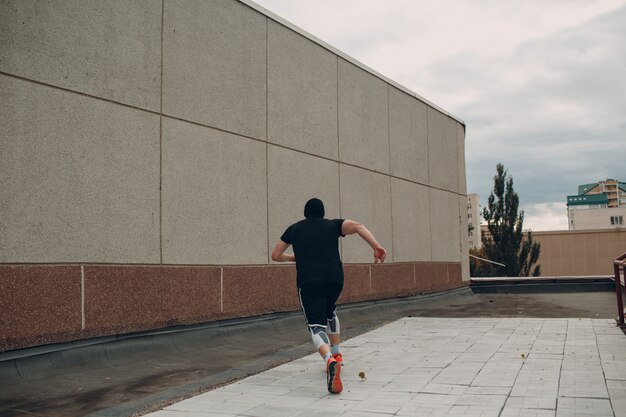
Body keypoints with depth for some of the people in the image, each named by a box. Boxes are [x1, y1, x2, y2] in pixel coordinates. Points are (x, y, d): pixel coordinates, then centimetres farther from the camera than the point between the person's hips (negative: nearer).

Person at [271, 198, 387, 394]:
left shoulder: (294, 229, 17)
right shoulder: (333, 225, 14)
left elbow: (275, 256, 21)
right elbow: (357, 226, -5)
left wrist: (292, 257, 41)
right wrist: (376, 246, -13)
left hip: (308, 283, -2)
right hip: (335, 280, 2)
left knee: (316, 326, -5)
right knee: (330, 312, 32)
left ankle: (330, 360, -35)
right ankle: (336, 354, 33)